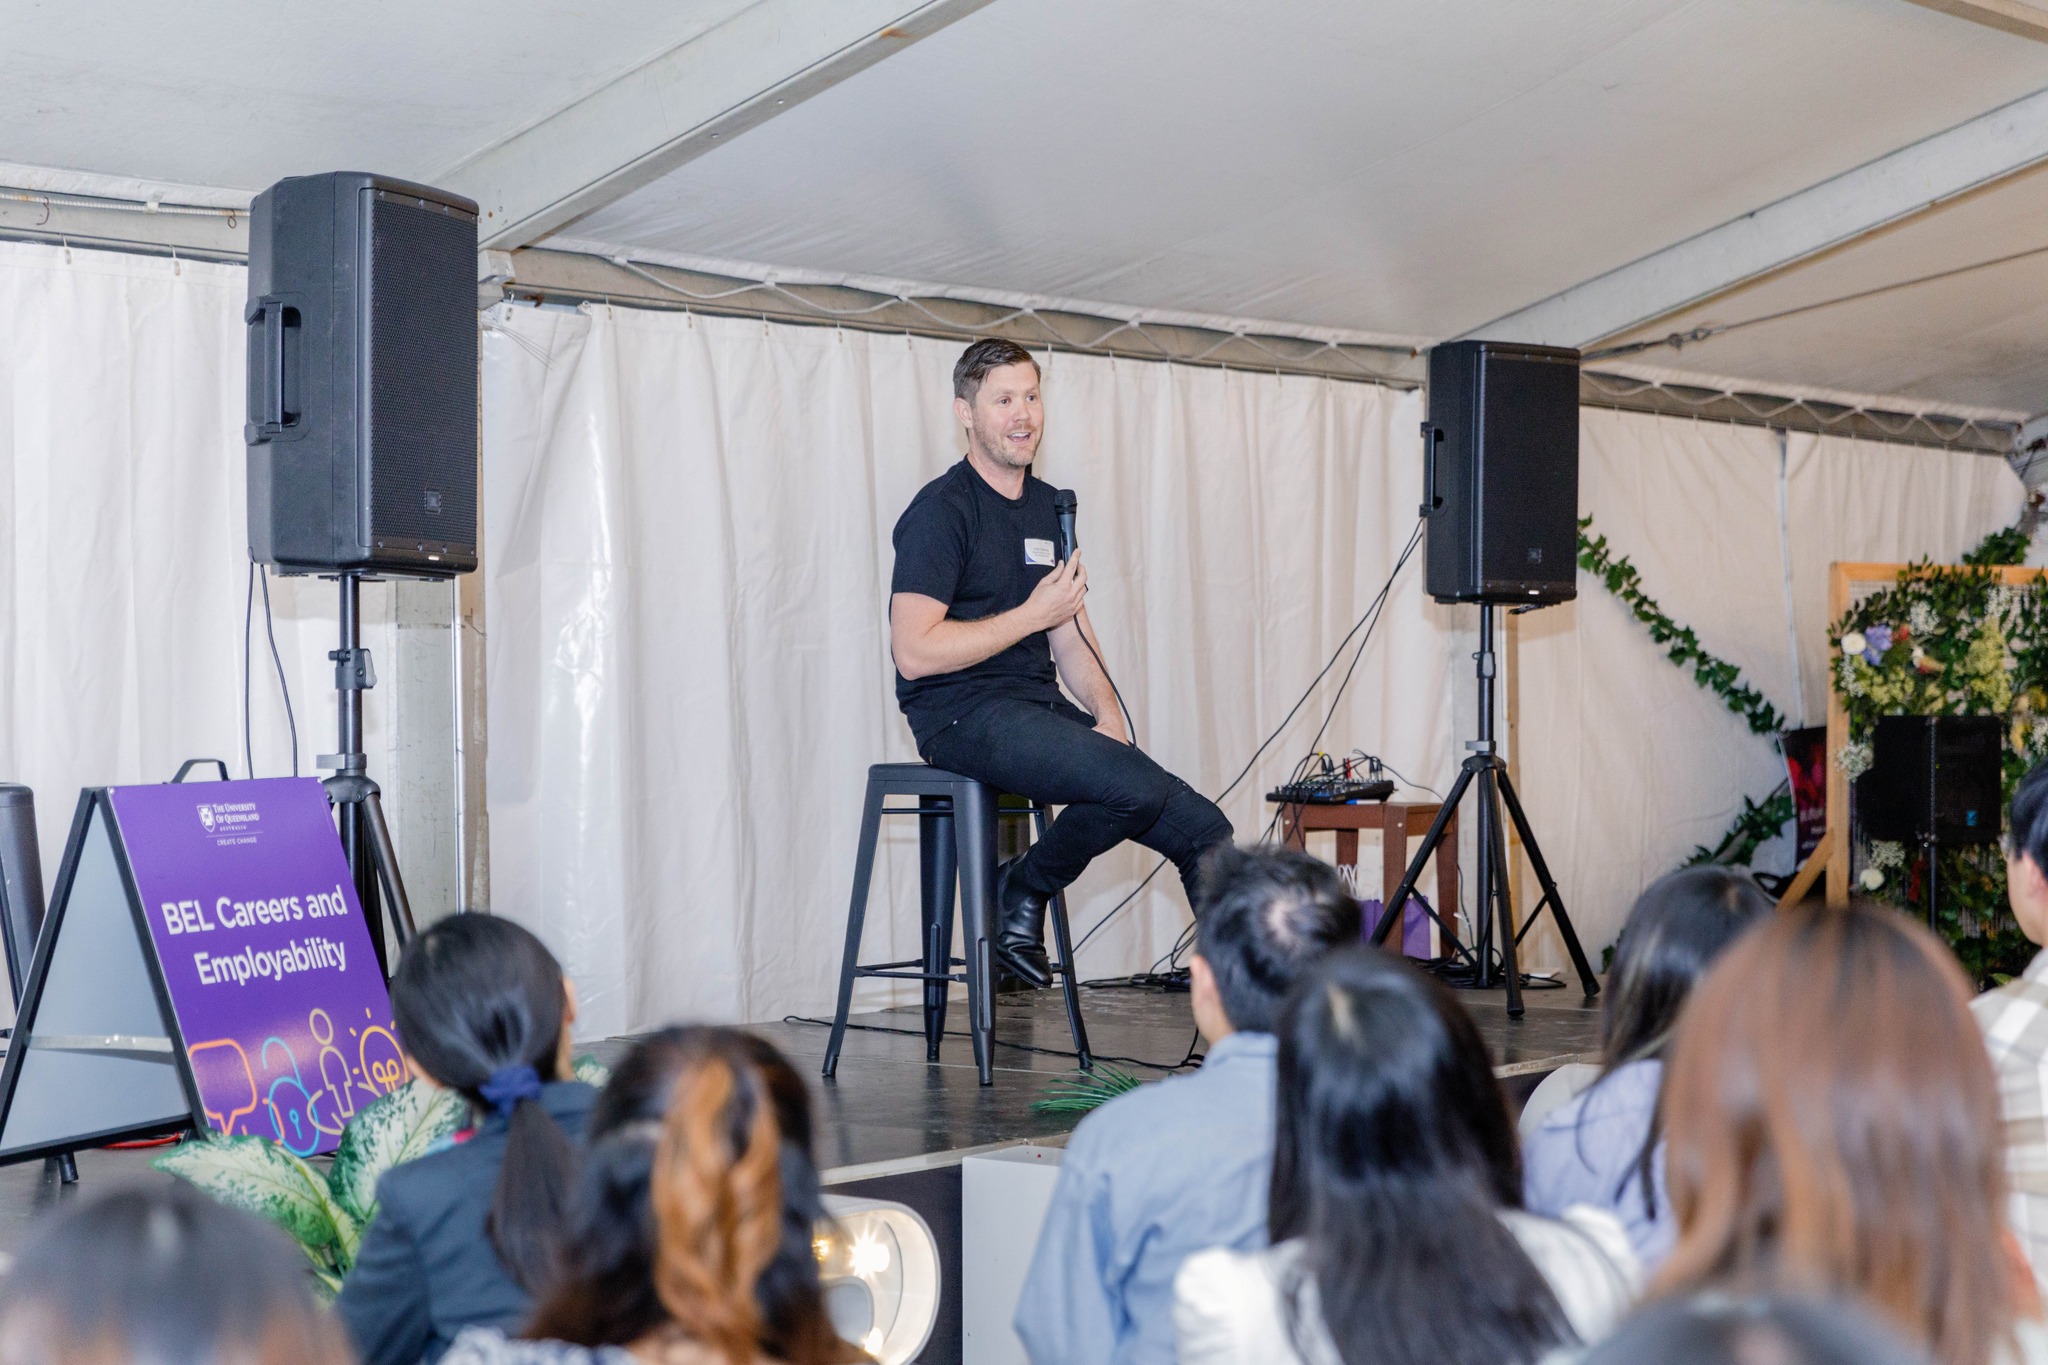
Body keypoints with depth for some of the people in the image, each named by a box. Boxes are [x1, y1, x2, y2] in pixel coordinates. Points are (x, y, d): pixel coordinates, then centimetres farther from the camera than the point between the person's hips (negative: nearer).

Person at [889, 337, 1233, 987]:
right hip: (963, 715, -8)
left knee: (1206, 832, -7)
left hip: (1039, 706, 8)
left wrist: (1107, 715, 2)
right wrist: (1032, 615, -13)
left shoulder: (1048, 507, 17)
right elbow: (914, 652, -17)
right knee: (1139, 786, -30)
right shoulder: (941, 509, -8)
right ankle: (1023, 890, -6)